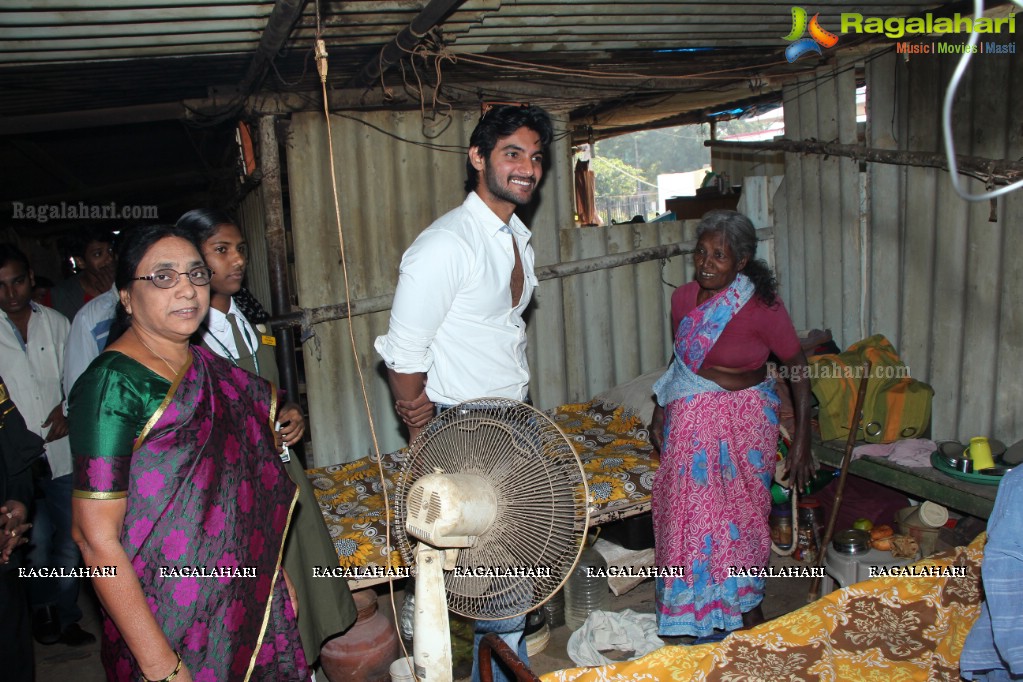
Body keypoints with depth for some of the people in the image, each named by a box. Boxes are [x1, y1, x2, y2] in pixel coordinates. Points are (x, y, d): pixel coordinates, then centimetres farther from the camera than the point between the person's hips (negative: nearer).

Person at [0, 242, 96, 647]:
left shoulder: (56, 323, 7)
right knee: (36, 545, -3)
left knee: (69, 541, 10)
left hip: (62, 453, 2)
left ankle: (66, 617, 27)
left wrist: (69, 408, -5)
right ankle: (42, 609, 24)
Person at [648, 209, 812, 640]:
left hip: (745, 421, -4)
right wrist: (661, 411, 11)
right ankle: (697, 610, 28)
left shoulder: (762, 306, -16)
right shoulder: (683, 299, -2)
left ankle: (747, 605, 31)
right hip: (690, 420, 4)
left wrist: (802, 442, -10)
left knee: (741, 512, 8)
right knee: (692, 511, 8)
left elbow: (798, 370, -10)